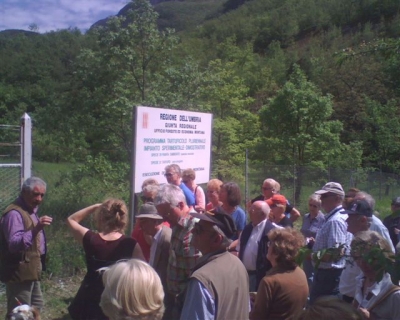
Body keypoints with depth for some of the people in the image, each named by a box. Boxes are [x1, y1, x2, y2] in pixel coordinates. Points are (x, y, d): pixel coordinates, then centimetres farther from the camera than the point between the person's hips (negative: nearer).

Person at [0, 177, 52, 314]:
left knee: (36, 308, 22)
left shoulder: (30, 210, 12)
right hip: (19, 274, -10)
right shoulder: (14, 213, -20)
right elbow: (13, 244, -34)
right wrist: (36, 229, -43)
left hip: (30, 272, 10)